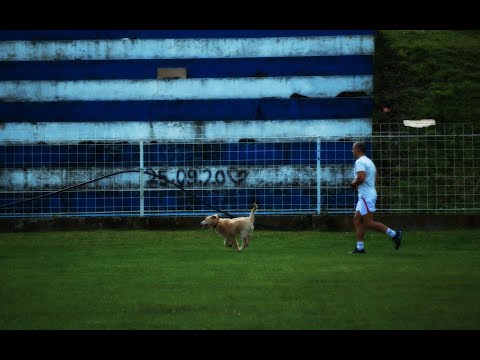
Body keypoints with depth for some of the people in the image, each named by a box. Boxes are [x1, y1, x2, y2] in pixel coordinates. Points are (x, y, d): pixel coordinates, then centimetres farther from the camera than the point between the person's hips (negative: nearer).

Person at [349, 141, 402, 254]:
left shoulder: (359, 162, -14)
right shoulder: (369, 161, 17)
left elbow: (361, 178, -27)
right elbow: (376, 177, 24)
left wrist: (354, 184, -8)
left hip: (366, 196, -10)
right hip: (366, 195, 10)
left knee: (368, 223, -9)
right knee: (357, 219, 8)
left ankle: (394, 234, -9)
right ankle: (360, 248, 6)